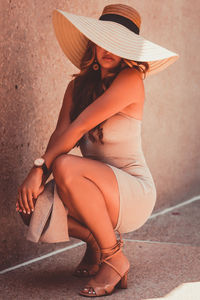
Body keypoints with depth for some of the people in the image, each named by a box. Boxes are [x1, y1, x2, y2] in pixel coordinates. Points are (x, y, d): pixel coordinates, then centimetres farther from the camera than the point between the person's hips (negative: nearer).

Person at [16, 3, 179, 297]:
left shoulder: (130, 80, -15)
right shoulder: (79, 84, 7)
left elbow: (79, 127, -21)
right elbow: (61, 132, -6)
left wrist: (41, 167, -22)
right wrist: (38, 175, -22)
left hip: (134, 192, -6)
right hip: (100, 187, 6)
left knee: (66, 167, -33)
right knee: (34, 205, -18)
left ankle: (114, 257, -15)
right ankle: (94, 241, 10)